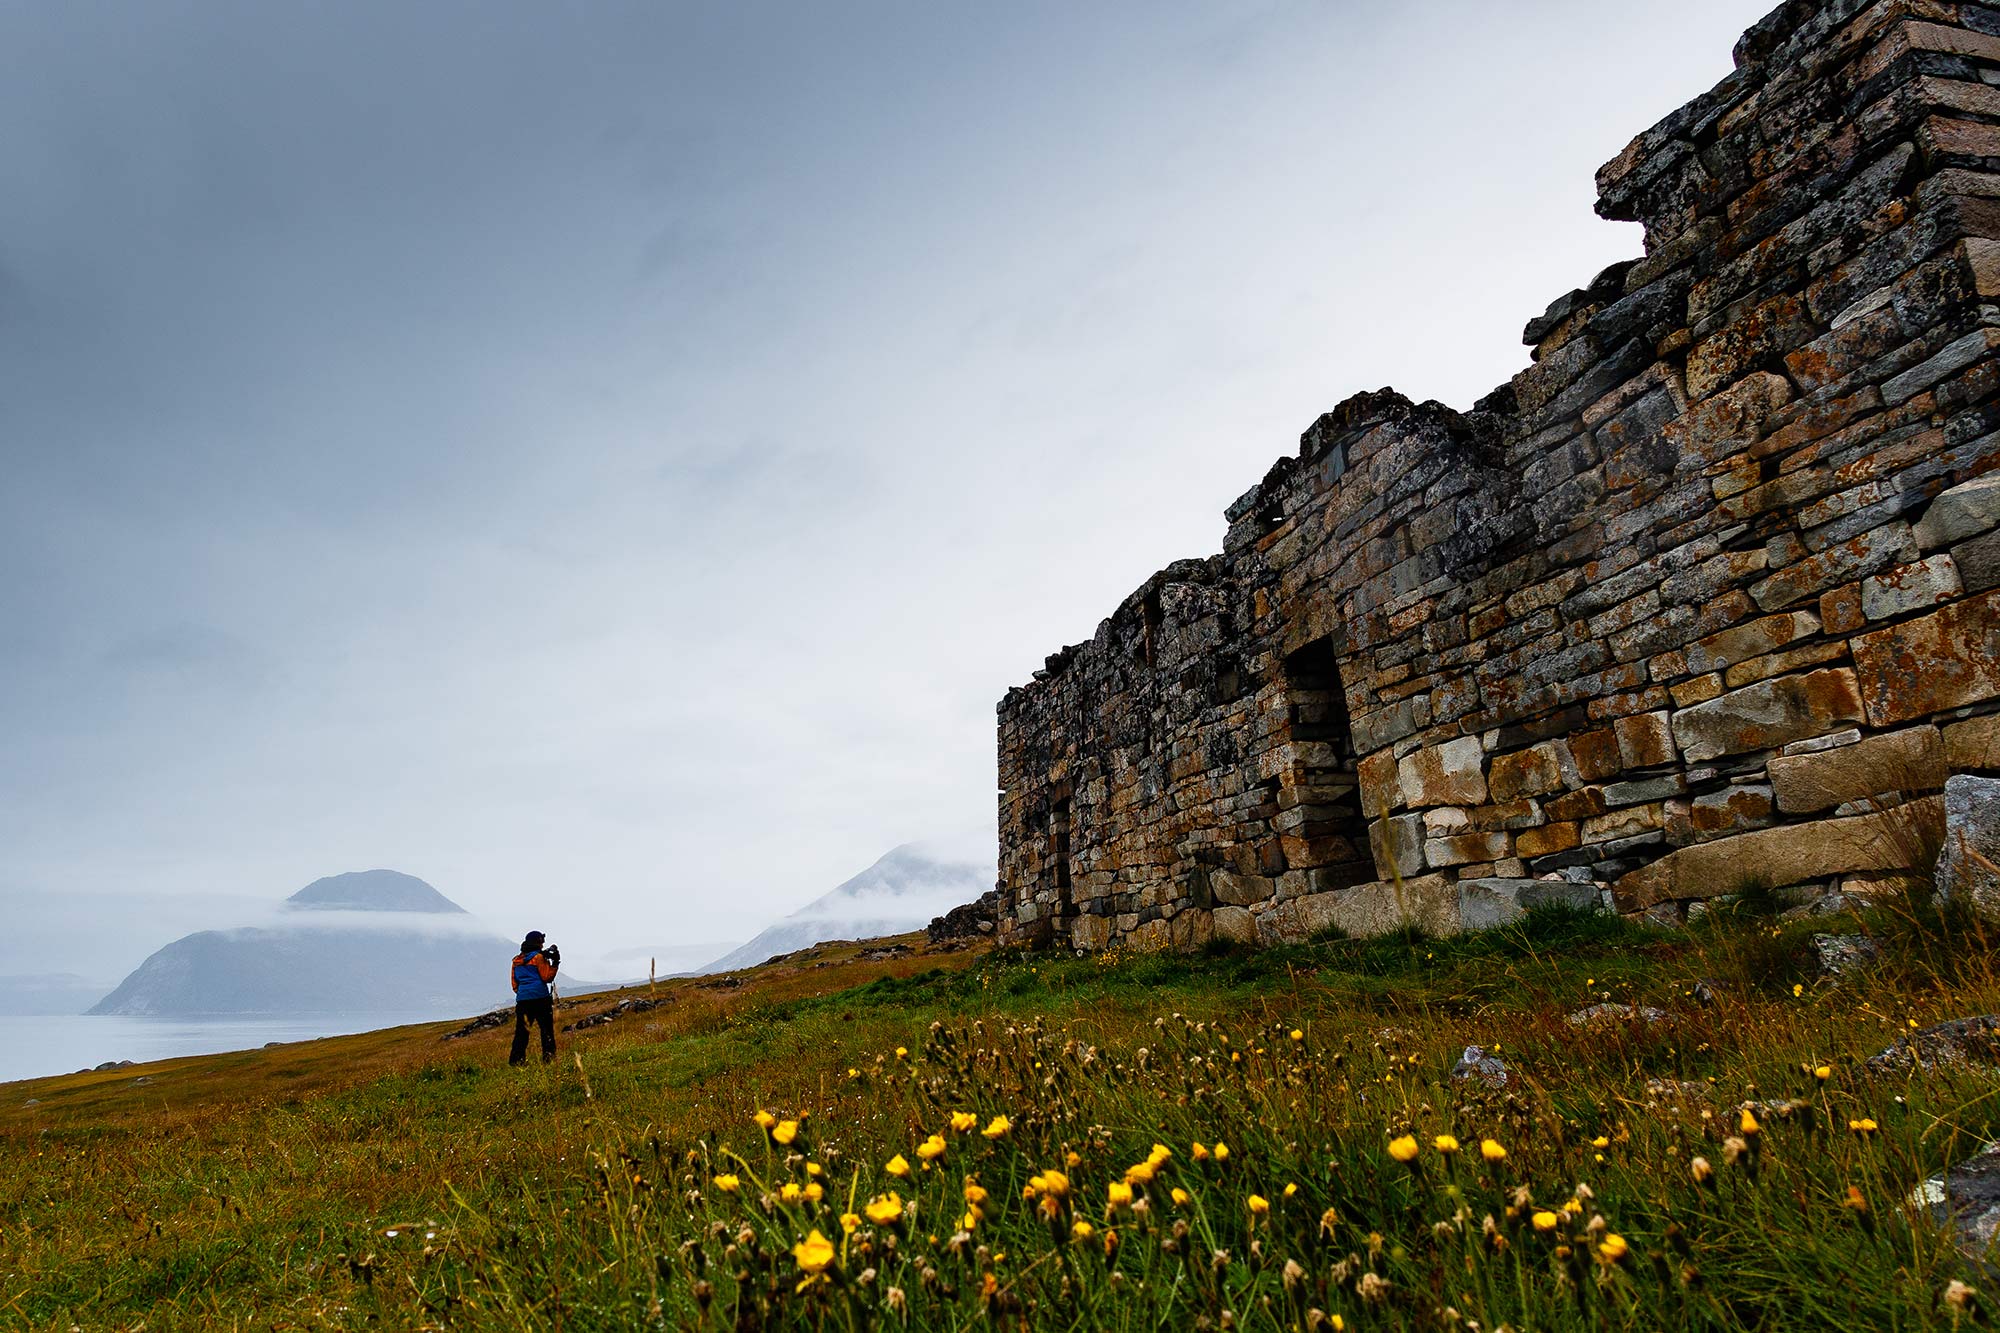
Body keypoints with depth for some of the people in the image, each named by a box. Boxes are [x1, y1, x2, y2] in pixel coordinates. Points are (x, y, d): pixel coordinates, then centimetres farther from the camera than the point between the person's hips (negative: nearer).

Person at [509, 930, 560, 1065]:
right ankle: (548, 1057, -4)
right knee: (546, 1029, 0)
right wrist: (555, 964, 1)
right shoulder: (538, 957, -3)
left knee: (521, 1031, 7)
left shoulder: (516, 960, 16)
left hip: (522, 999, 6)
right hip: (540, 998, -5)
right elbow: (547, 977, -7)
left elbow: (514, 983, 20)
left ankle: (516, 1060, 2)